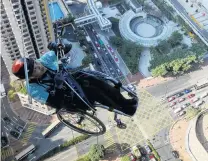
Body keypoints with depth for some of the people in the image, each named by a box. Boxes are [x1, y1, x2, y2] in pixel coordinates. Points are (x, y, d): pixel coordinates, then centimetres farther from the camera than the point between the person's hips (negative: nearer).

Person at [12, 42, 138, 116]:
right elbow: (57, 104, -29)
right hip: (68, 99, -5)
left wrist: (58, 48, -31)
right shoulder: (34, 90, -23)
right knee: (91, 90, -29)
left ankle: (123, 101, -11)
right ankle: (123, 109, -14)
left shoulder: (44, 60, -11)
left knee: (93, 80, -24)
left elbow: (68, 48, -10)